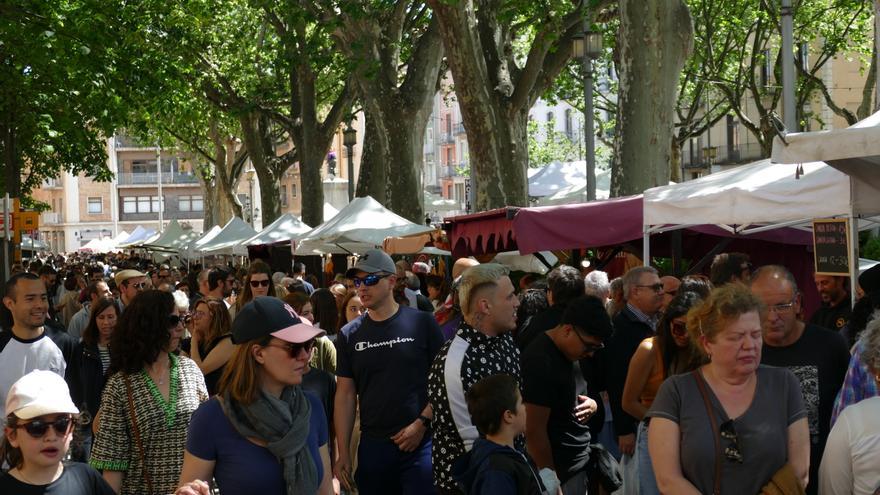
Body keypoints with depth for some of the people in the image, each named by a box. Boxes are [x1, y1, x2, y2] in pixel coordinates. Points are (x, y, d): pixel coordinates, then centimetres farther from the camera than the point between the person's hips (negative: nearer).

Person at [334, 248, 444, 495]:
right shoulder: (349, 335, 6)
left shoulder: (422, 323, -4)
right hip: (372, 444, 3)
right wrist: (343, 452, 3)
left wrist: (422, 422, -11)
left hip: (421, 442, -3)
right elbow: (345, 394, 7)